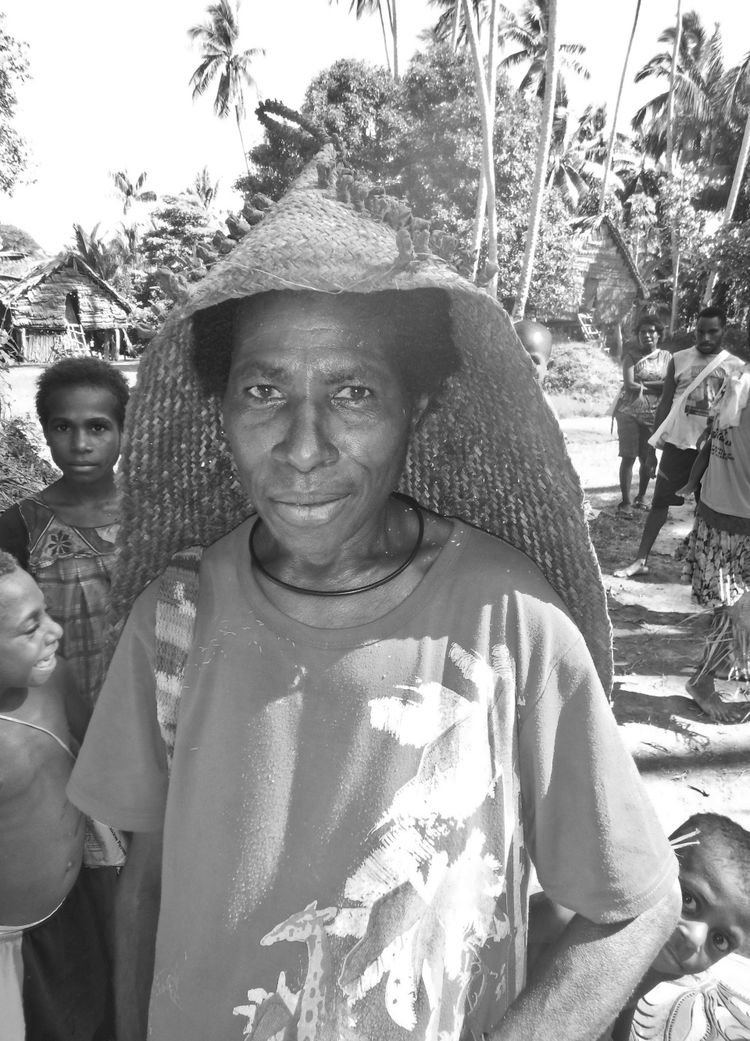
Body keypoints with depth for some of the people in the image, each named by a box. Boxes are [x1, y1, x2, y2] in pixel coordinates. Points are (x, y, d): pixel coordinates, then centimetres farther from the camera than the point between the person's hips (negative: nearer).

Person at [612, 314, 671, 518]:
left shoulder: (666, 357, 7)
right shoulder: (631, 355, -2)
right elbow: (629, 385, -13)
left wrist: (642, 384, -13)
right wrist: (656, 386, -6)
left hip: (654, 415, 3)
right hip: (629, 412, -3)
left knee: (648, 459, 8)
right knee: (628, 457, -6)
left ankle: (642, 496, 27)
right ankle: (625, 501, 0)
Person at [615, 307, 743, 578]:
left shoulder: (735, 366, 0)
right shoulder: (679, 360, 1)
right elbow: (665, 403, 4)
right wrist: (652, 446, 2)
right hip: (678, 444, 0)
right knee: (660, 501, 2)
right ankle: (641, 560, 8)